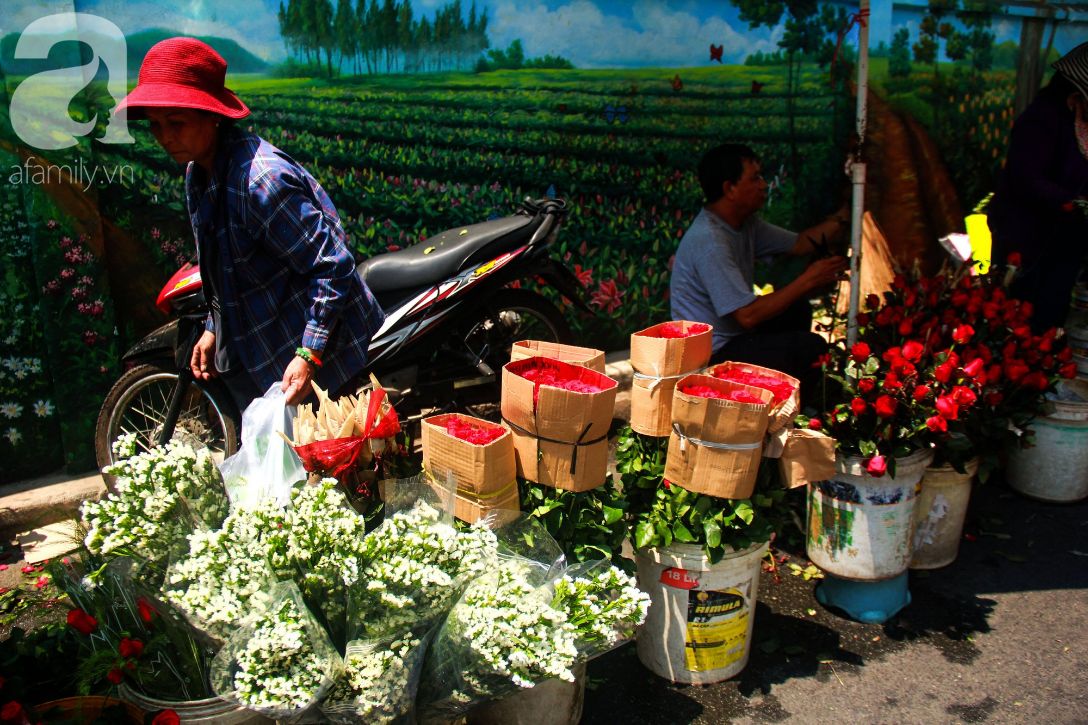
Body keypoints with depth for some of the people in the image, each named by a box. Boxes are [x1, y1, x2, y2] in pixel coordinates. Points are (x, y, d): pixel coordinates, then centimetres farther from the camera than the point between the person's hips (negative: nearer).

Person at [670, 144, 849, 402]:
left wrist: (845, 215, 2)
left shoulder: (744, 221, 3)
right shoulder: (710, 243, -27)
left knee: (798, 309, 18)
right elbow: (748, 316, -29)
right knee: (812, 348, -16)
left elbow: (800, 244, 12)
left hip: (731, 333, 10)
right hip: (712, 354, -10)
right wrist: (807, 281, -24)